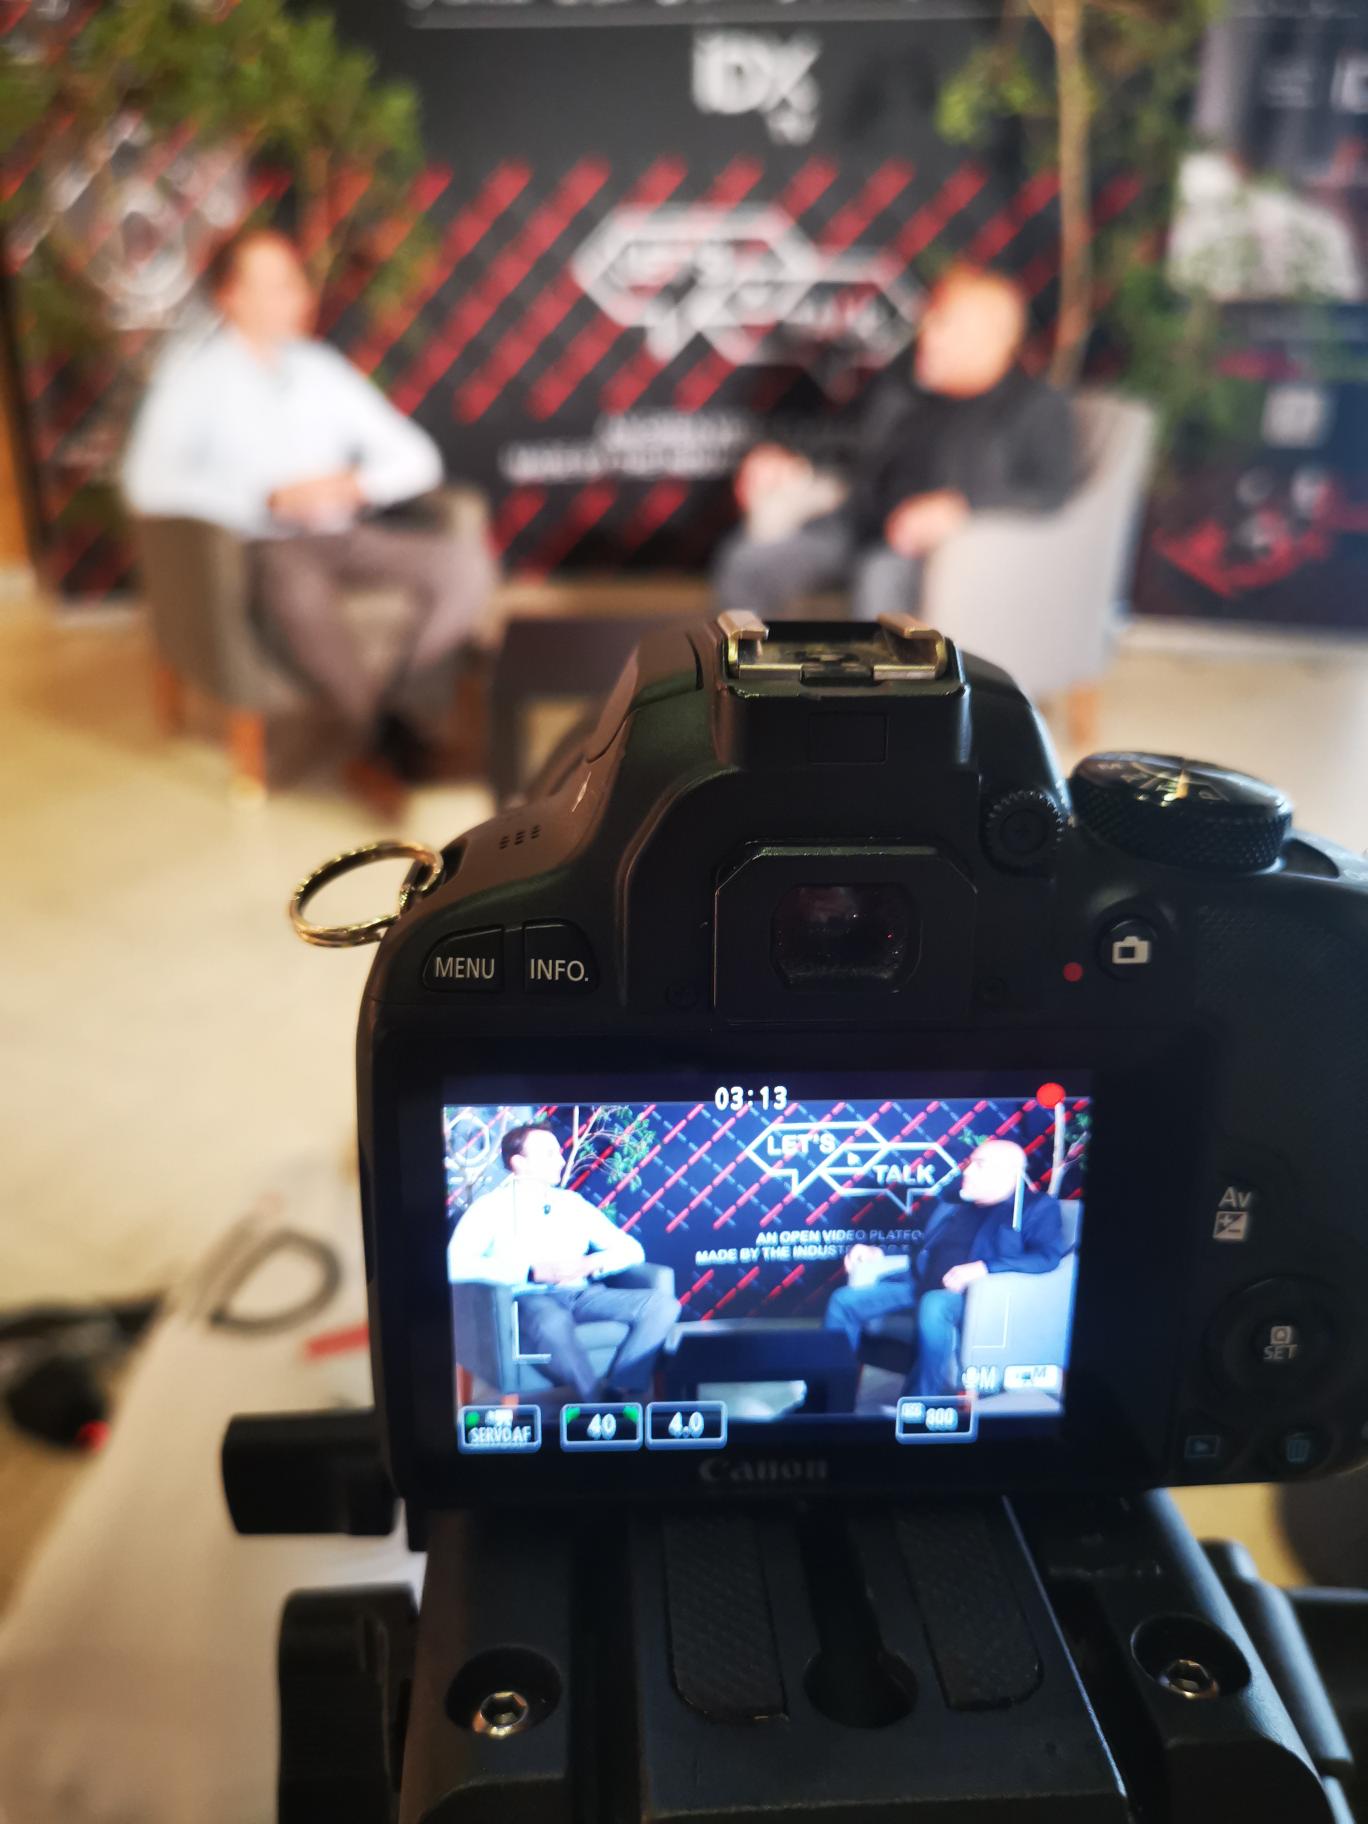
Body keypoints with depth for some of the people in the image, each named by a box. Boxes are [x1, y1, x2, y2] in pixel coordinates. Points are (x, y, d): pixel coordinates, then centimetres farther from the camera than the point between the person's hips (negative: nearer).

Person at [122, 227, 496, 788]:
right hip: (261, 547, -4)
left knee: (465, 562, -22)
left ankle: (407, 714, -23)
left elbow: (417, 458, 12)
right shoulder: (192, 375, 2)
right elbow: (149, 483, -12)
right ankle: (387, 741, -28)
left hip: (347, 534, 5)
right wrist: (270, 500, -18)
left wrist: (354, 484, -10)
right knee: (300, 591, -41)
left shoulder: (321, 368, 14)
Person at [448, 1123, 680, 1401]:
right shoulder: (492, 1207, 5)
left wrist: (591, 1263, -5)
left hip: (581, 1295, 5)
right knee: (553, 1321, -40)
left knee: (663, 1305, -17)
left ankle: (618, 1389, -26)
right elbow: (456, 1265, -12)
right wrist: (532, 1272, -18)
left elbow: (632, 1250, 17)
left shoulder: (574, 1203, 20)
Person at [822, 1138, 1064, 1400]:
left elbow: (1048, 1256, -13)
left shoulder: (1037, 1207, 4)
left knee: (933, 1306, -40)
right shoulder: (953, 1205, 24)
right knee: (844, 1300, -9)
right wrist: (879, 1257, 16)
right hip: (920, 1285, 7)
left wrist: (983, 1268, -24)